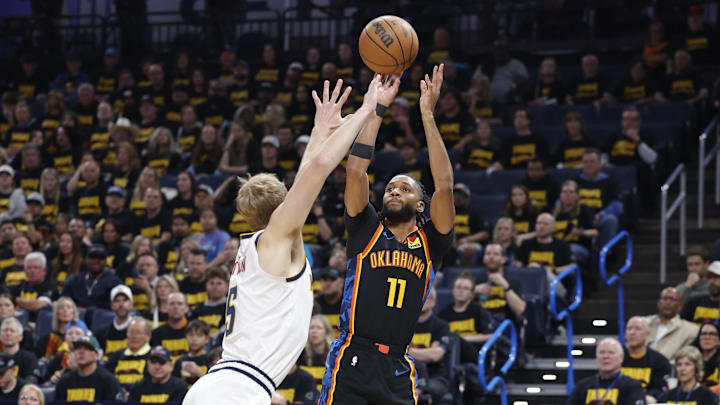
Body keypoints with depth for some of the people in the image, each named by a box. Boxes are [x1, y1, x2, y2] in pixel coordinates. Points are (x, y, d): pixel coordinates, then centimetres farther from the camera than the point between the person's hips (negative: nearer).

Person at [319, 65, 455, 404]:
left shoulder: (429, 242, 12)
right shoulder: (367, 230, 10)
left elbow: (444, 185, 0)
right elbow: (356, 170, -1)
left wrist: (427, 114, -3)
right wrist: (377, 107, -2)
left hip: (398, 371, 2)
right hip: (351, 361, -2)